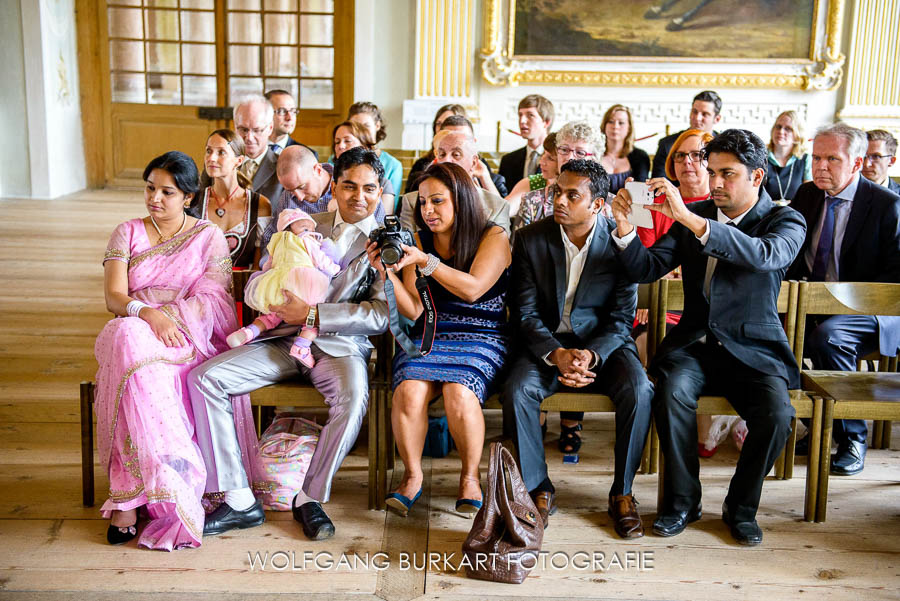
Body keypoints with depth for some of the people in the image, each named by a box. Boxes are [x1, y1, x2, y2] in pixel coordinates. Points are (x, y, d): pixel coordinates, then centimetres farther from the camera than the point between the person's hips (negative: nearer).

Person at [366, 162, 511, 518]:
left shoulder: (493, 237, 2)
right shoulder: (419, 242, 10)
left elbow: (473, 289, -15)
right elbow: (413, 310, 3)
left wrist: (426, 262, -22)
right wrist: (387, 273, -12)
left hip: (481, 340, -2)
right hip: (428, 338, 3)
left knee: (459, 393, -32)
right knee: (409, 391, -29)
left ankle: (470, 477, -7)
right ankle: (412, 476, -7)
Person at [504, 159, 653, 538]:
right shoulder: (530, 239, -4)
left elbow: (622, 317, -6)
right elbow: (525, 313, -4)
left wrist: (591, 355, -25)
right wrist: (556, 354, -22)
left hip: (603, 343, 0)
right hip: (548, 343, 1)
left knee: (638, 391, -28)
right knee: (517, 391, -28)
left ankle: (622, 493, -7)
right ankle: (539, 490, -7)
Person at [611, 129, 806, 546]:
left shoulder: (786, 221, -2)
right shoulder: (694, 216, 9)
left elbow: (764, 255, -27)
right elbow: (646, 269, 4)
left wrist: (689, 218, -36)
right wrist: (626, 228, -17)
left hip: (754, 350, -2)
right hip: (695, 343, 2)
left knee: (776, 413, -27)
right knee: (673, 391, -29)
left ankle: (741, 506, 1)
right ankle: (682, 501, -8)